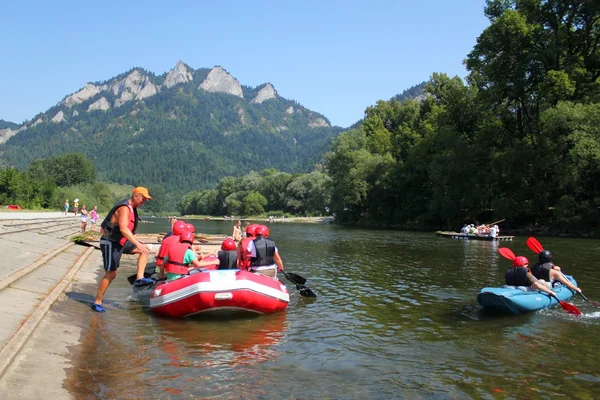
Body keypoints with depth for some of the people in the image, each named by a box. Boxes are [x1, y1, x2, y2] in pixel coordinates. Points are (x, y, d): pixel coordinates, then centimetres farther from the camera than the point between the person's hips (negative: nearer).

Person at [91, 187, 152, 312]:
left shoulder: (132, 208, 7)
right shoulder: (124, 208, -23)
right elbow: (123, 229, -37)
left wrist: (137, 243, 21)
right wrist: (138, 244, -43)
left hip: (121, 242, 9)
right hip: (111, 243, -9)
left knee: (145, 250, 2)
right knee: (111, 274, -4)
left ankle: (140, 278, -4)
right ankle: (97, 302, 9)